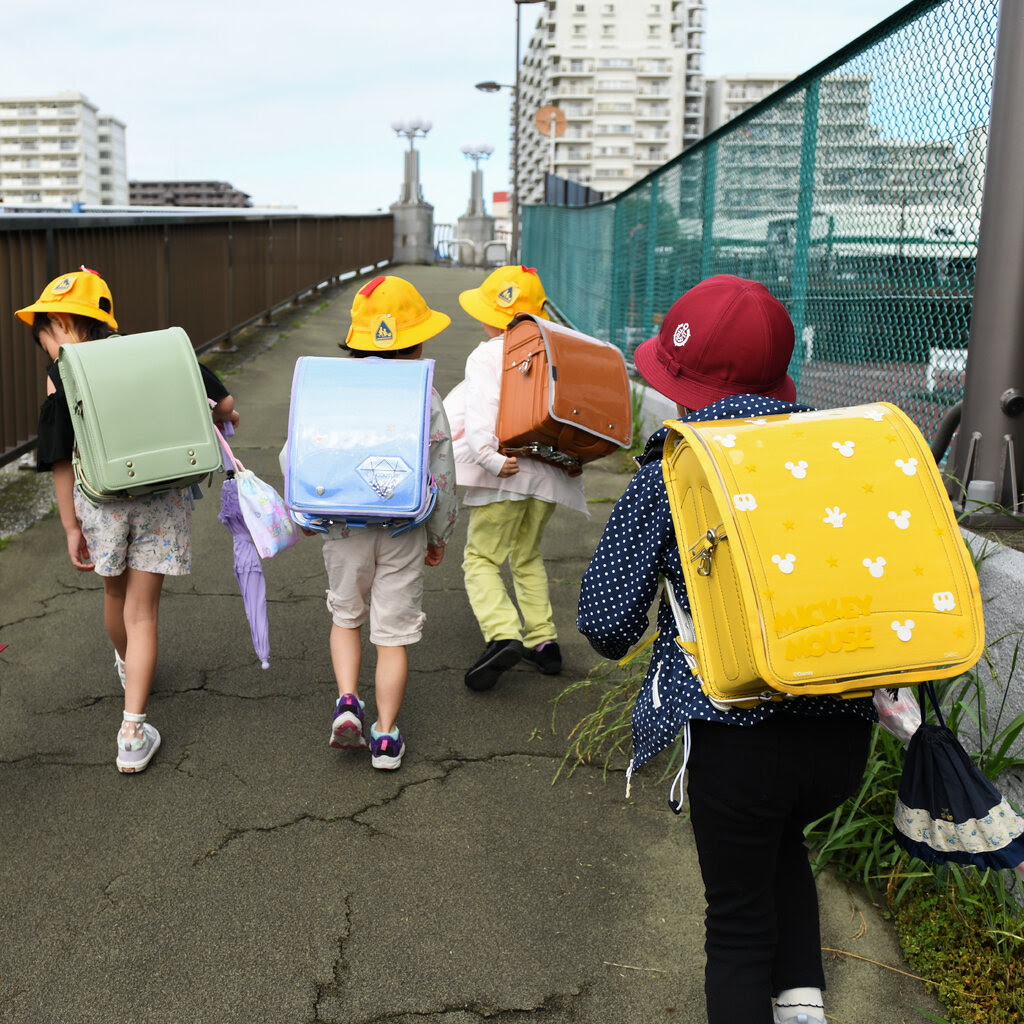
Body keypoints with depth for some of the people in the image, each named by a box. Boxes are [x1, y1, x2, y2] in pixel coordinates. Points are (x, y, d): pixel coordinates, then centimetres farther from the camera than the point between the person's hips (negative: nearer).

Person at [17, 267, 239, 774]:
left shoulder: (62, 375, -3)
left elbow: (61, 460, -6)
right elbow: (223, 403, -1)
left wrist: (71, 527, 0)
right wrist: (221, 418, 23)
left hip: (101, 500, -1)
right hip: (163, 499, 1)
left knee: (115, 592, 26)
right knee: (142, 610, 6)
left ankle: (128, 667, 54)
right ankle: (133, 732, 0)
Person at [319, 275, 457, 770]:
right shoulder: (424, 398, -7)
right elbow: (441, 474, -4)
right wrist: (439, 535, 10)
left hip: (345, 528, 1)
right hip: (404, 530, -1)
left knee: (345, 616, 24)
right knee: (393, 633, 9)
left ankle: (347, 702, 7)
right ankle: (385, 736, 15)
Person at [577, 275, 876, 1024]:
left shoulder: (667, 478, -6)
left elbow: (606, 617, -4)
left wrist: (622, 645, 19)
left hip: (736, 731, -4)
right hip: (845, 729, 4)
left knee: (739, 925, 17)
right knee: (781, 838, 35)